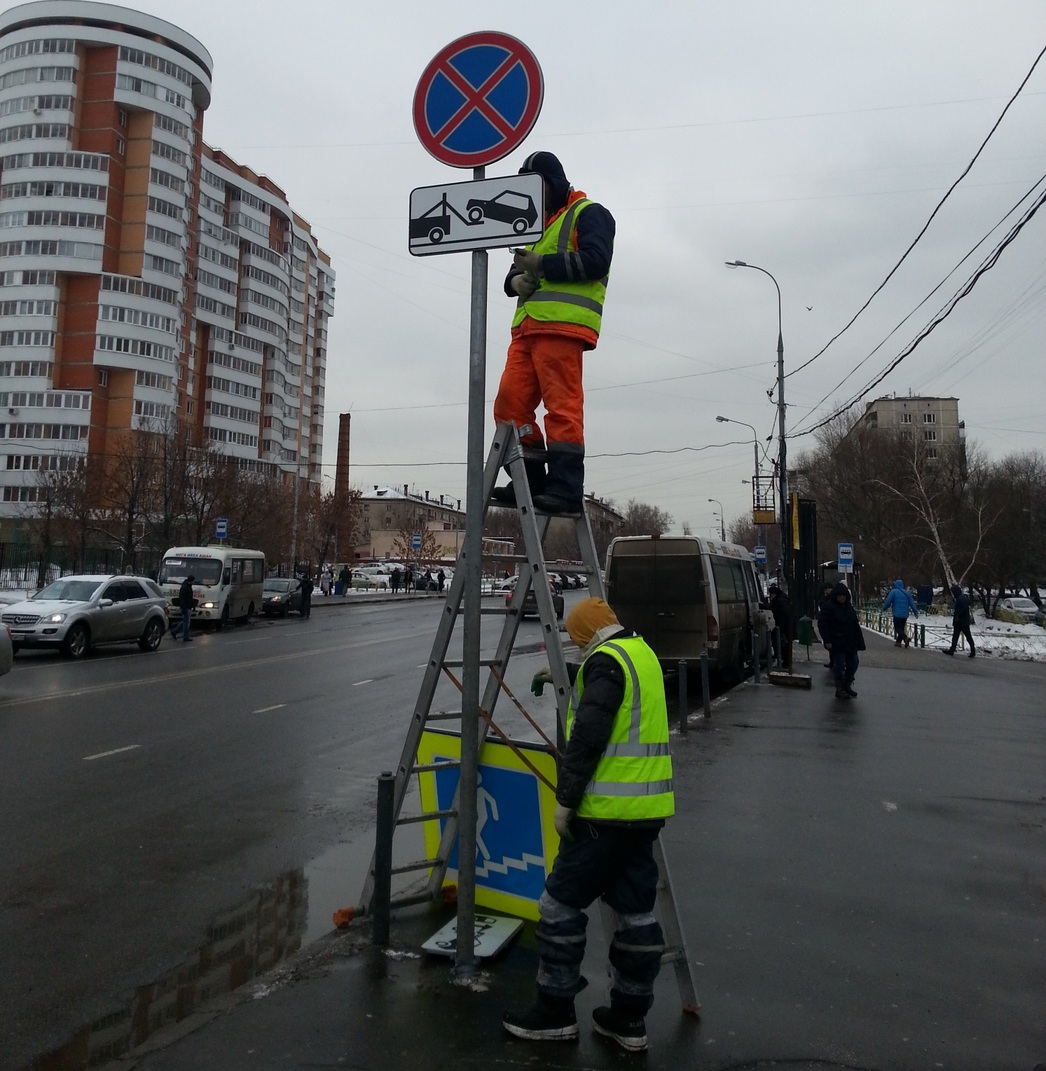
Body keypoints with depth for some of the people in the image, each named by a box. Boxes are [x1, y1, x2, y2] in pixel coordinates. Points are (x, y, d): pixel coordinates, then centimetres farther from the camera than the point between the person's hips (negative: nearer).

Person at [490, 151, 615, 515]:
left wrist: (542, 264, -9)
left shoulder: (588, 214, 7)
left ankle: (566, 488, -12)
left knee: (562, 407, -12)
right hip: (527, 327, 8)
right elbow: (517, 269, 30)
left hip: (562, 326, -8)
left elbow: (595, 260, -10)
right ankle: (530, 482, 4)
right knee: (510, 403, -2)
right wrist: (515, 279, 5)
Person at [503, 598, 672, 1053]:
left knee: (562, 902, 4)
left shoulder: (605, 660, -14)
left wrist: (565, 799, -15)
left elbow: (588, 737, -21)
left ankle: (555, 1011, 14)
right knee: (635, 910, 14)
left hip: (608, 809, -9)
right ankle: (629, 1019, 24)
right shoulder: (642, 652, 14)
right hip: (647, 808, 9)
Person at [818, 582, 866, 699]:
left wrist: (858, 640, 11)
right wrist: (827, 641, -17)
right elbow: (822, 624, -13)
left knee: (853, 663, 11)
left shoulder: (848, 606, 10)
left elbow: (855, 624, 16)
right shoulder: (828, 606, -10)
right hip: (837, 643, -7)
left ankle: (847, 685, 28)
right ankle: (839, 689, 10)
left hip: (850, 643, 7)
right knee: (839, 665, -2)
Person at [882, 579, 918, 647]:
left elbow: (888, 602, -6)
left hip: (897, 614, -6)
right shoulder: (906, 593, 12)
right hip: (905, 614, 6)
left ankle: (906, 638, -27)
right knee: (902, 628, 15)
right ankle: (898, 642, 16)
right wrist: (916, 612, 17)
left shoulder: (893, 592, -5)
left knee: (897, 628, -5)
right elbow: (912, 603, 12)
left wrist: (884, 607, 11)